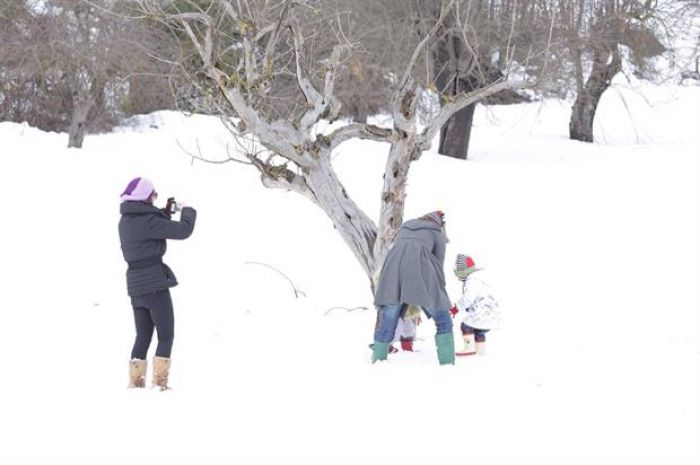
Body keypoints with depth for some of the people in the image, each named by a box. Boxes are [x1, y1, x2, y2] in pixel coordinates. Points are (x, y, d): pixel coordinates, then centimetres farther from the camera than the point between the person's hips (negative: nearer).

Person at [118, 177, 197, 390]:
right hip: (155, 283, -8)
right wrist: (186, 211, 3)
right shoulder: (148, 221, -17)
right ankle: (159, 382, -3)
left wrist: (166, 212, 18)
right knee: (166, 335, 2)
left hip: (135, 284, 8)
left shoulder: (125, 221, 8)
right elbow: (183, 230, -16)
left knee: (143, 335, 16)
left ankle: (135, 381, 14)